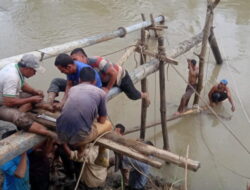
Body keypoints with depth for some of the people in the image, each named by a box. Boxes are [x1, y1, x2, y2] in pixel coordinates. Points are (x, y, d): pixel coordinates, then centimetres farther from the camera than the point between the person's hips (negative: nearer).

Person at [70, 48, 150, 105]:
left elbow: (114, 73, -38)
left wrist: (108, 88, -27)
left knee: (133, 96, 15)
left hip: (120, 76, -6)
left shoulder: (97, 61, -43)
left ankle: (145, 95, 49)